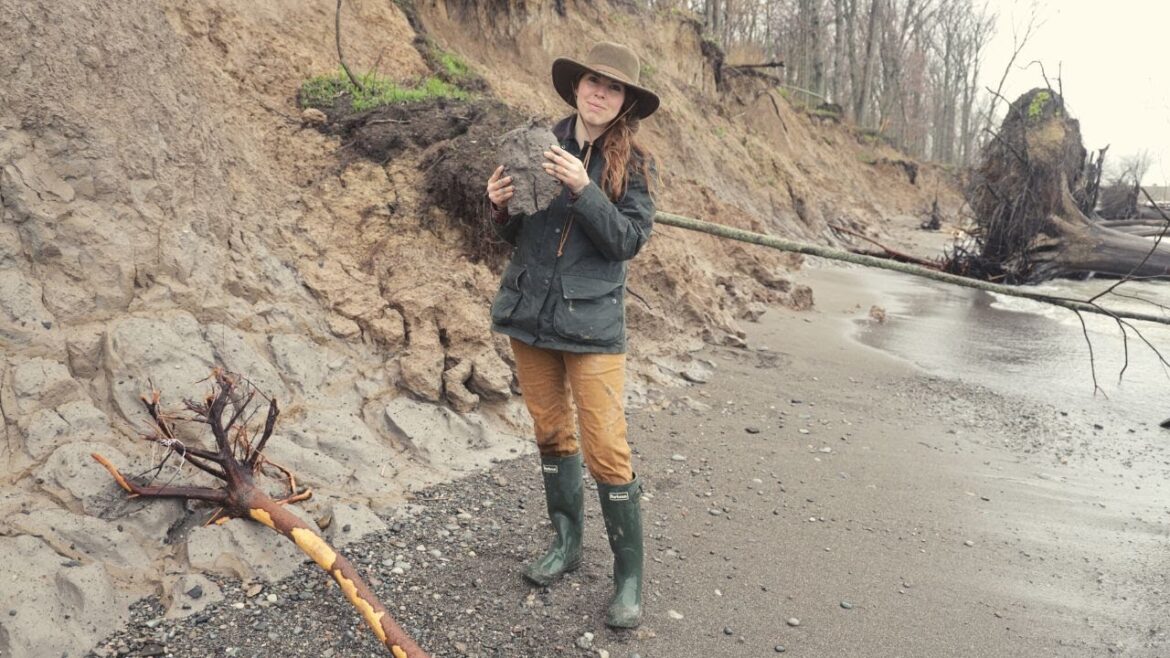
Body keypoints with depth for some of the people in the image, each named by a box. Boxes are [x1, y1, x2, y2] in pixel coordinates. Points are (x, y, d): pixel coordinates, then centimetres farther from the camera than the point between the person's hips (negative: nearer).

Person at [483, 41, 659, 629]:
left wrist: (583, 189, -24)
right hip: (529, 311, 4)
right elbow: (515, 235, 11)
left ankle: (629, 578, 9)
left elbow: (629, 240, -13)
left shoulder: (631, 161, -3)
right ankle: (566, 542, 34)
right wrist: (502, 208, -11)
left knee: (606, 449, -5)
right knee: (551, 432, 15)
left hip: (591, 321, -4)